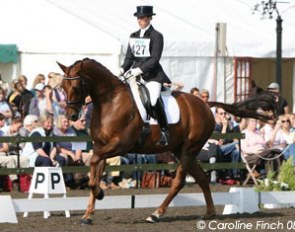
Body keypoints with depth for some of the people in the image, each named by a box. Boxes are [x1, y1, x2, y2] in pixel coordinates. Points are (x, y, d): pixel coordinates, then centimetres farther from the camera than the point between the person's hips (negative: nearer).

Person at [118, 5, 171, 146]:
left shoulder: (156, 36, -4)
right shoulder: (133, 36, 15)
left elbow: (154, 59, -12)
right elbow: (129, 57, 16)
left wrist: (140, 69, -23)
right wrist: (123, 69, -3)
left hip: (152, 75, -7)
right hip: (135, 74, 7)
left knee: (154, 100, -26)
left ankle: (164, 132, -15)